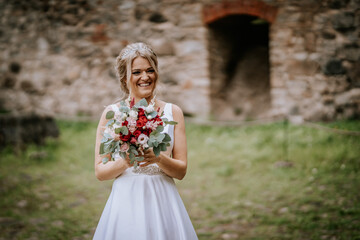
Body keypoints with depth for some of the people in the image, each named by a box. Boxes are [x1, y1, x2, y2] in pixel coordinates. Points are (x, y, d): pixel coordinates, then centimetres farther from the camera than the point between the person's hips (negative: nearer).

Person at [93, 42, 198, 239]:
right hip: (127, 203, -1)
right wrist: (125, 162, -18)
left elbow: (181, 171, 2)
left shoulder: (173, 112, 4)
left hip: (163, 202, 1)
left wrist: (159, 159, -16)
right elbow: (100, 172, -1)